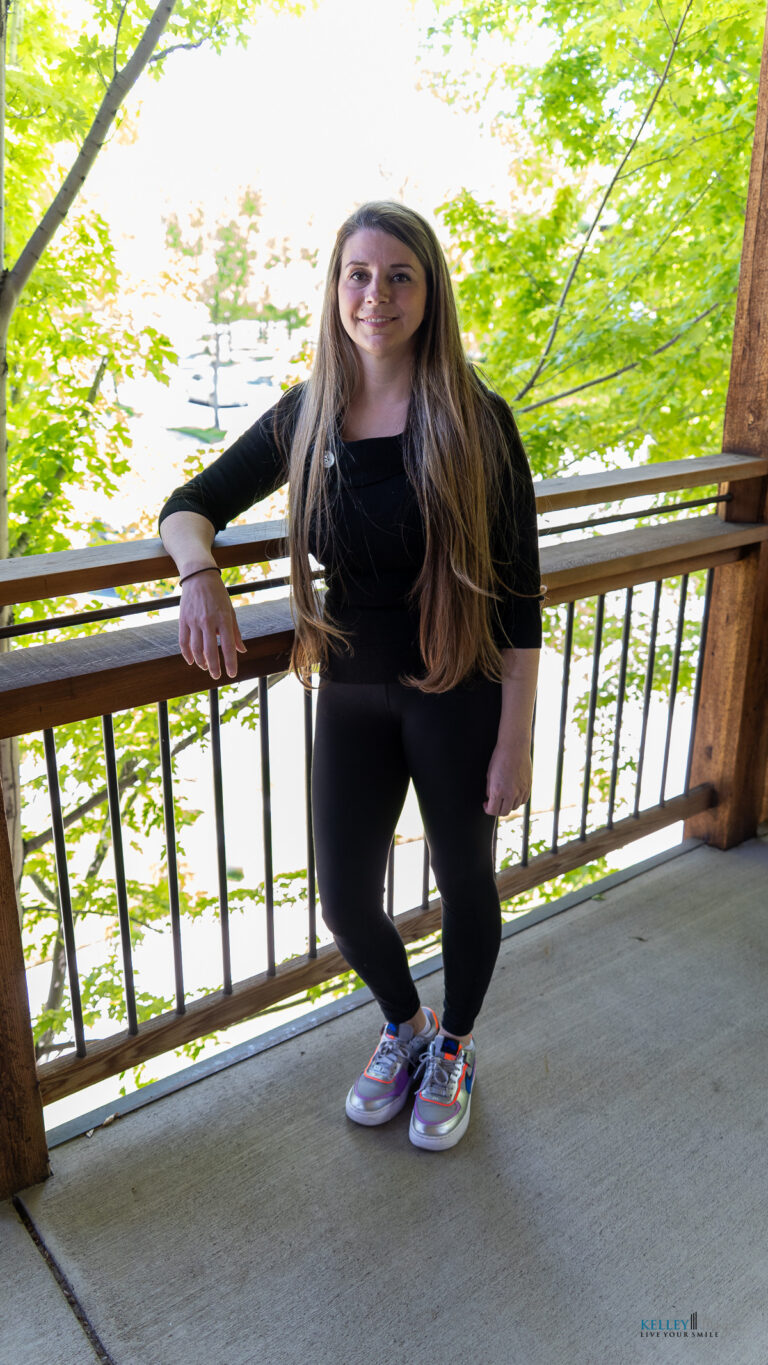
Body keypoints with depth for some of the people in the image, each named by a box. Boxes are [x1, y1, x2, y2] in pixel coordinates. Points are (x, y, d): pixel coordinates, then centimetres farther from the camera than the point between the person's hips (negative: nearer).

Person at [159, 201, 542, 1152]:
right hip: (351, 692, 3)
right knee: (345, 899, 11)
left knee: (464, 881, 15)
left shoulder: (476, 420, -12)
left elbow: (517, 595, -11)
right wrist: (199, 575, -18)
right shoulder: (305, 419, -2)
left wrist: (515, 740, -12)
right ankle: (403, 1027, 44)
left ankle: (454, 1049, 44)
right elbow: (186, 507, 6)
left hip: (457, 694, -3)